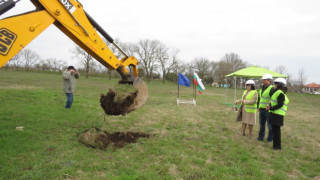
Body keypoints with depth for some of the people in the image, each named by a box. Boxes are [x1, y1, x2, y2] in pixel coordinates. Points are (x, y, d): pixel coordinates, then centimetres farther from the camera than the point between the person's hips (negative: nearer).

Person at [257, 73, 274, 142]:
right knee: (261, 124, 13)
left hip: (268, 109, -7)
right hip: (261, 109, 7)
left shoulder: (271, 89, -11)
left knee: (270, 125, 2)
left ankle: (270, 138, 13)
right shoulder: (262, 88, 14)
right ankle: (261, 136, 23)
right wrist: (258, 106, 18)